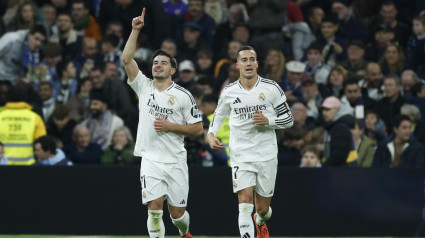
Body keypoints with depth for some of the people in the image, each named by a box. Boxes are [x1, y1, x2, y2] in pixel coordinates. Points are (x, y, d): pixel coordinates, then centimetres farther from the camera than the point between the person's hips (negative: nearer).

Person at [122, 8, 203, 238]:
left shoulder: (183, 95, -1)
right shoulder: (144, 86, 5)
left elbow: (197, 128, 0)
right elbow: (126, 59, -4)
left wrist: (170, 126, -12)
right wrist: (135, 30, -10)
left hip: (175, 161, -1)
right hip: (150, 159, 1)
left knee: (177, 212, 6)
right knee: (154, 206, -14)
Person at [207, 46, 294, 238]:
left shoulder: (271, 88, -2)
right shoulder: (229, 92, 2)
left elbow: (288, 119, 3)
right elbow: (218, 115, 20)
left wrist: (267, 120, -15)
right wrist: (211, 134, 1)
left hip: (266, 155, 1)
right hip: (241, 155, 0)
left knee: (263, 208, 10)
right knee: (245, 203, -17)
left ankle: (260, 221, 48)